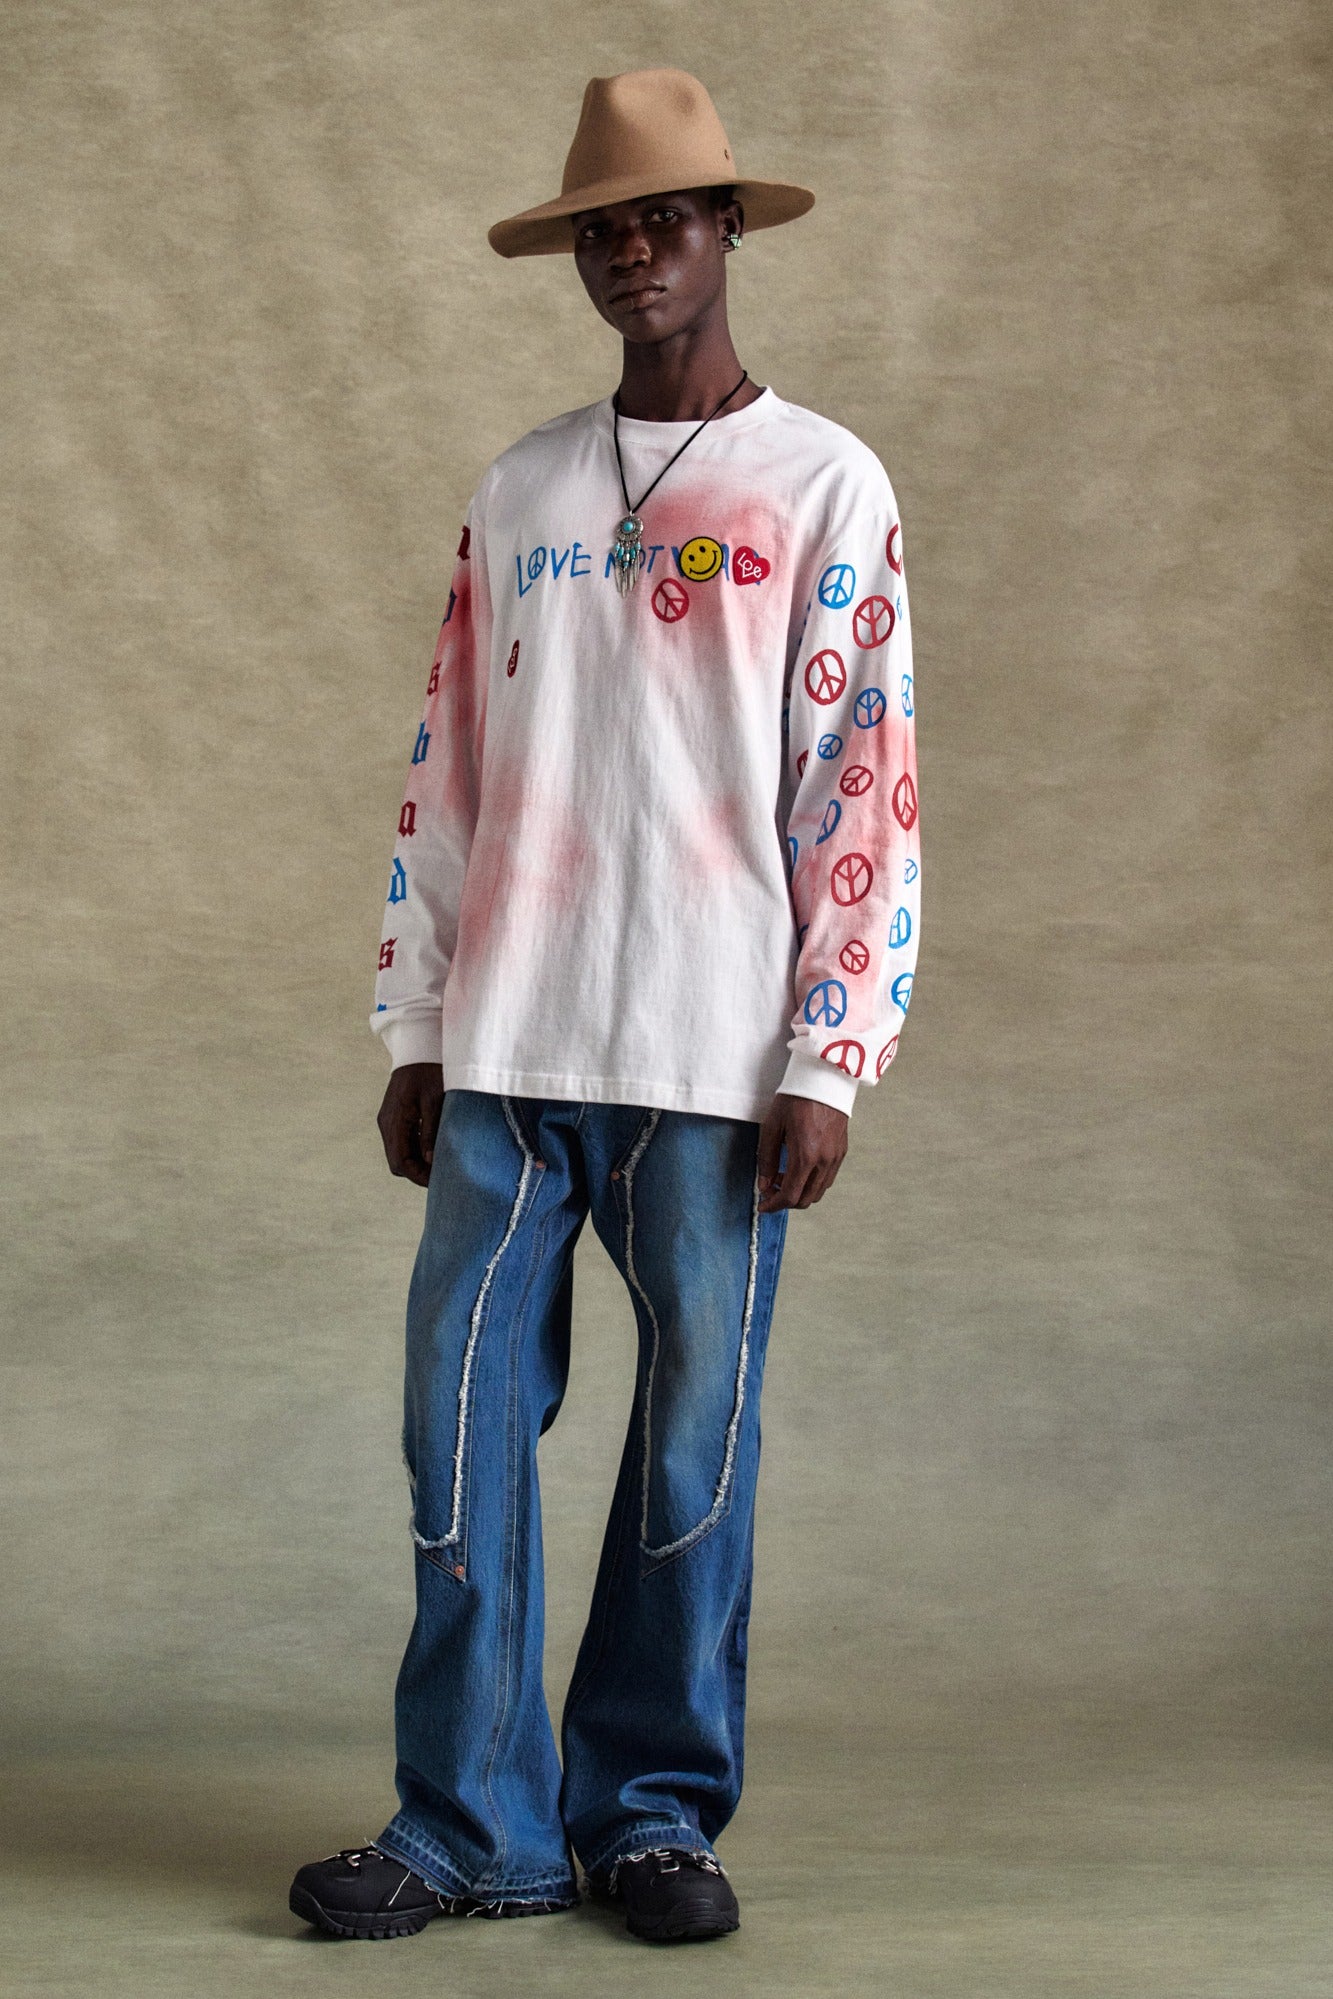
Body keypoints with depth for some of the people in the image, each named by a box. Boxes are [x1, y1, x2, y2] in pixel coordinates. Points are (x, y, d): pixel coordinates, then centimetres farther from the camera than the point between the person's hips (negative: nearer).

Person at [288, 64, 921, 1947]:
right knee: (462, 1422, 0)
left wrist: (827, 1061, -8)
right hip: (506, 1050, 3)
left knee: (694, 1442, 2)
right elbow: (448, 772, 14)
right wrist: (418, 1033, 10)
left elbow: (866, 787, -2)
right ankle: (474, 1826, 10)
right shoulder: (518, 492, 14)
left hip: (713, 1059, -3)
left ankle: (652, 1811, 16)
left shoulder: (824, 486, 2)